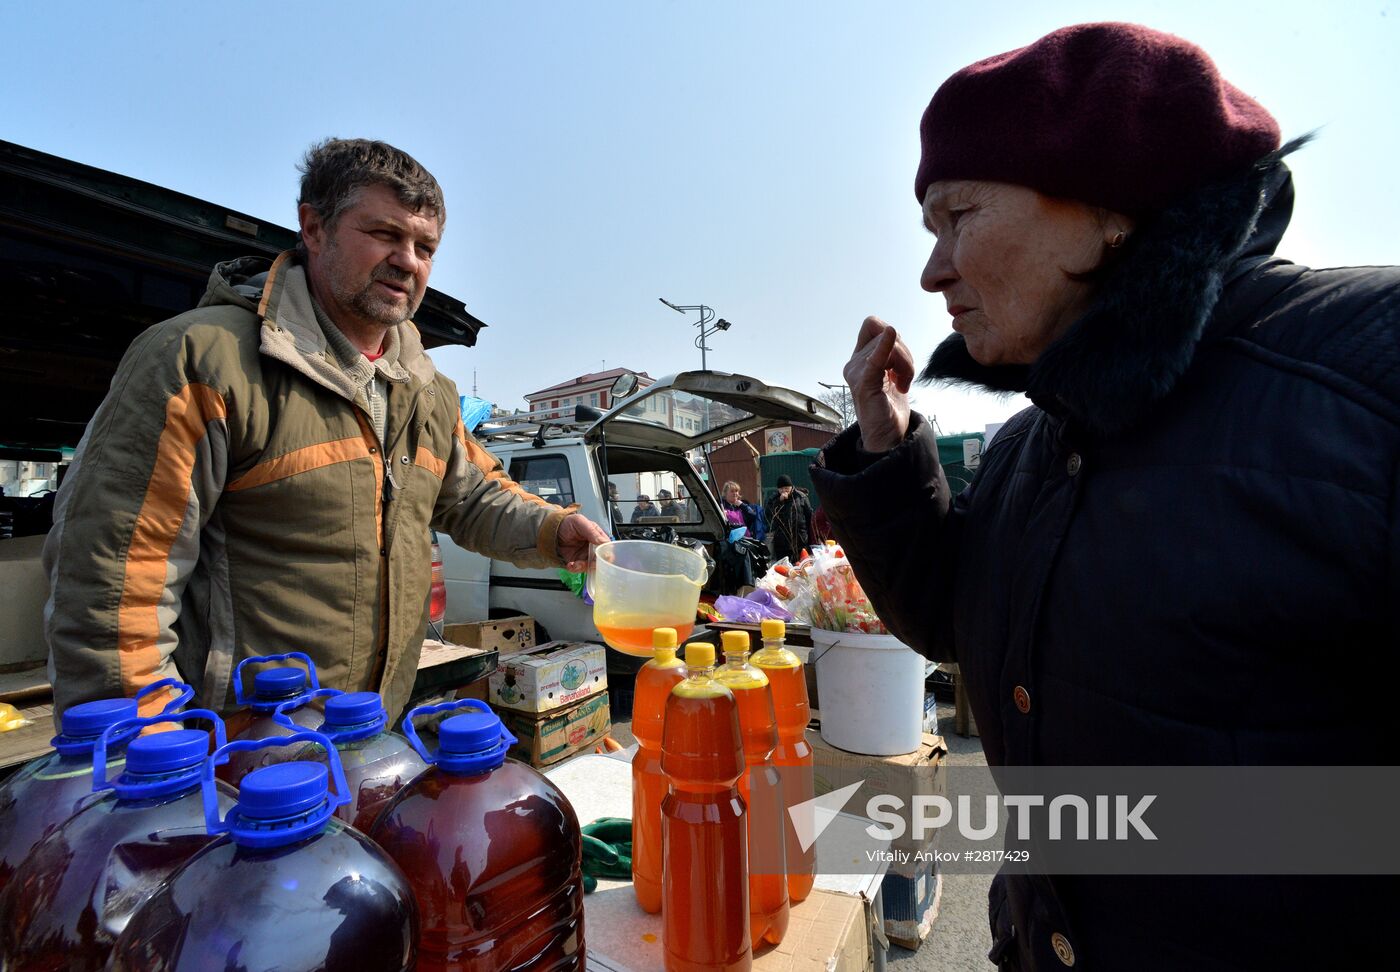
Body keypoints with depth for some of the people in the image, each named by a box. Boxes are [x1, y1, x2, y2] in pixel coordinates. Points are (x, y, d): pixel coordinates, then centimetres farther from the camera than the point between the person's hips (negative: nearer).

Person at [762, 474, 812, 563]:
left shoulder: (801, 497, 2)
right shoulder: (773, 498, 7)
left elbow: (809, 516, 2)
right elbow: (767, 514, -7)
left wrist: (810, 539, -1)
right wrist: (779, 501, -15)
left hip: (800, 540, -1)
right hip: (781, 541, 1)